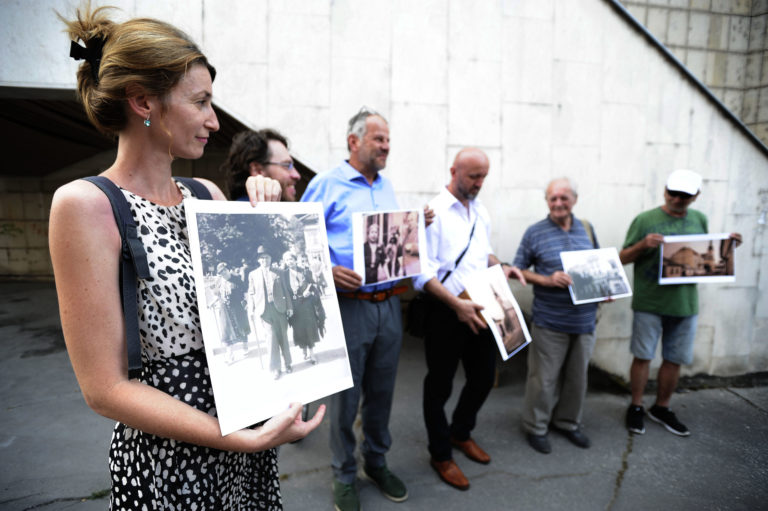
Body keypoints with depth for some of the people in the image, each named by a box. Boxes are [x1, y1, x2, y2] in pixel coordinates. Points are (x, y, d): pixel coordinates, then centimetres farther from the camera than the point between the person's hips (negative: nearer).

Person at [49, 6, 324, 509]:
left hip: (249, 427, 6)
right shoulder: (86, 204, -16)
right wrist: (242, 438, -23)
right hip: (167, 457, -6)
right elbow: (106, 387, -18)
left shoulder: (208, 195, 1)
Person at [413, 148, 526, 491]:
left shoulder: (482, 212, 10)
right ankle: (441, 456, 30)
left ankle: (461, 433, 44)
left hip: (480, 309, 7)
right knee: (440, 385, 9)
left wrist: (500, 267, 3)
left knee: (484, 377, 18)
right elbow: (423, 273, -18)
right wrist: (457, 304, -27)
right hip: (446, 312, -7)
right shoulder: (434, 212, -13)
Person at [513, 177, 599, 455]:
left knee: (577, 376, 17)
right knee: (544, 378, 4)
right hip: (550, 322, -4)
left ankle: (568, 422, 37)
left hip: (584, 319, 5)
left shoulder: (587, 228, 8)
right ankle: (535, 427, 24)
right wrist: (547, 280, -18)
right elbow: (519, 270, -3)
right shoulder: (534, 232, -5)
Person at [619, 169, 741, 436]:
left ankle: (661, 408, 31)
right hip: (649, 304, -4)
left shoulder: (699, 220, 7)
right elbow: (623, 258, -5)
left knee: (674, 360, 13)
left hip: (685, 304, 4)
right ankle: (636, 407, 22)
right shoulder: (645, 220, -7)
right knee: (643, 356, 5)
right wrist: (643, 245, -23)